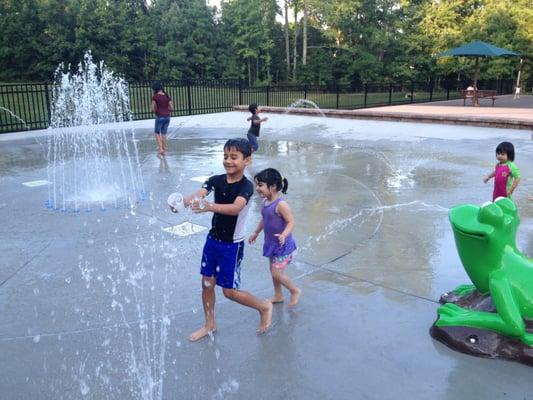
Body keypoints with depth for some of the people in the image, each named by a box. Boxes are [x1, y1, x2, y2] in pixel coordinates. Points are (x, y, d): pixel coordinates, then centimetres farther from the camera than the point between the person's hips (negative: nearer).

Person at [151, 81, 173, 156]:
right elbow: (171, 108, 6)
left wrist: (156, 112, 9)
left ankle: (161, 149, -1)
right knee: (164, 133, 16)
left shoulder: (155, 97, -9)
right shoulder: (167, 96, 6)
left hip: (160, 117, -5)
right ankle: (164, 149, 17)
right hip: (167, 117, 5)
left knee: (157, 133, 13)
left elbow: (153, 109, -11)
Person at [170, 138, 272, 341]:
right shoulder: (216, 180, -4)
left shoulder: (246, 186, -19)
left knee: (230, 291, 2)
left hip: (232, 245, -5)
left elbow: (235, 208, -38)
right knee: (207, 283, 14)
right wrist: (182, 201, -43)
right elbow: (197, 195, -21)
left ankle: (264, 307, 28)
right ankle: (209, 325, 36)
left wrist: (210, 206, -55)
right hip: (213, 239, 6)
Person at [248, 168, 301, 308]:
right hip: (271, 243, 8)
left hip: (283, 245, -8)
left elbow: (291, 222, -25)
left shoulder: (281, 204, -25)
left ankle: (295, 291, 20)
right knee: (273, 270, 19)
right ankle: (278, 296, 38)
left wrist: (284, 235, -42)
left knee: (277, 273, -4)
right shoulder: (265, 202, 1)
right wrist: (256, 233, 25)